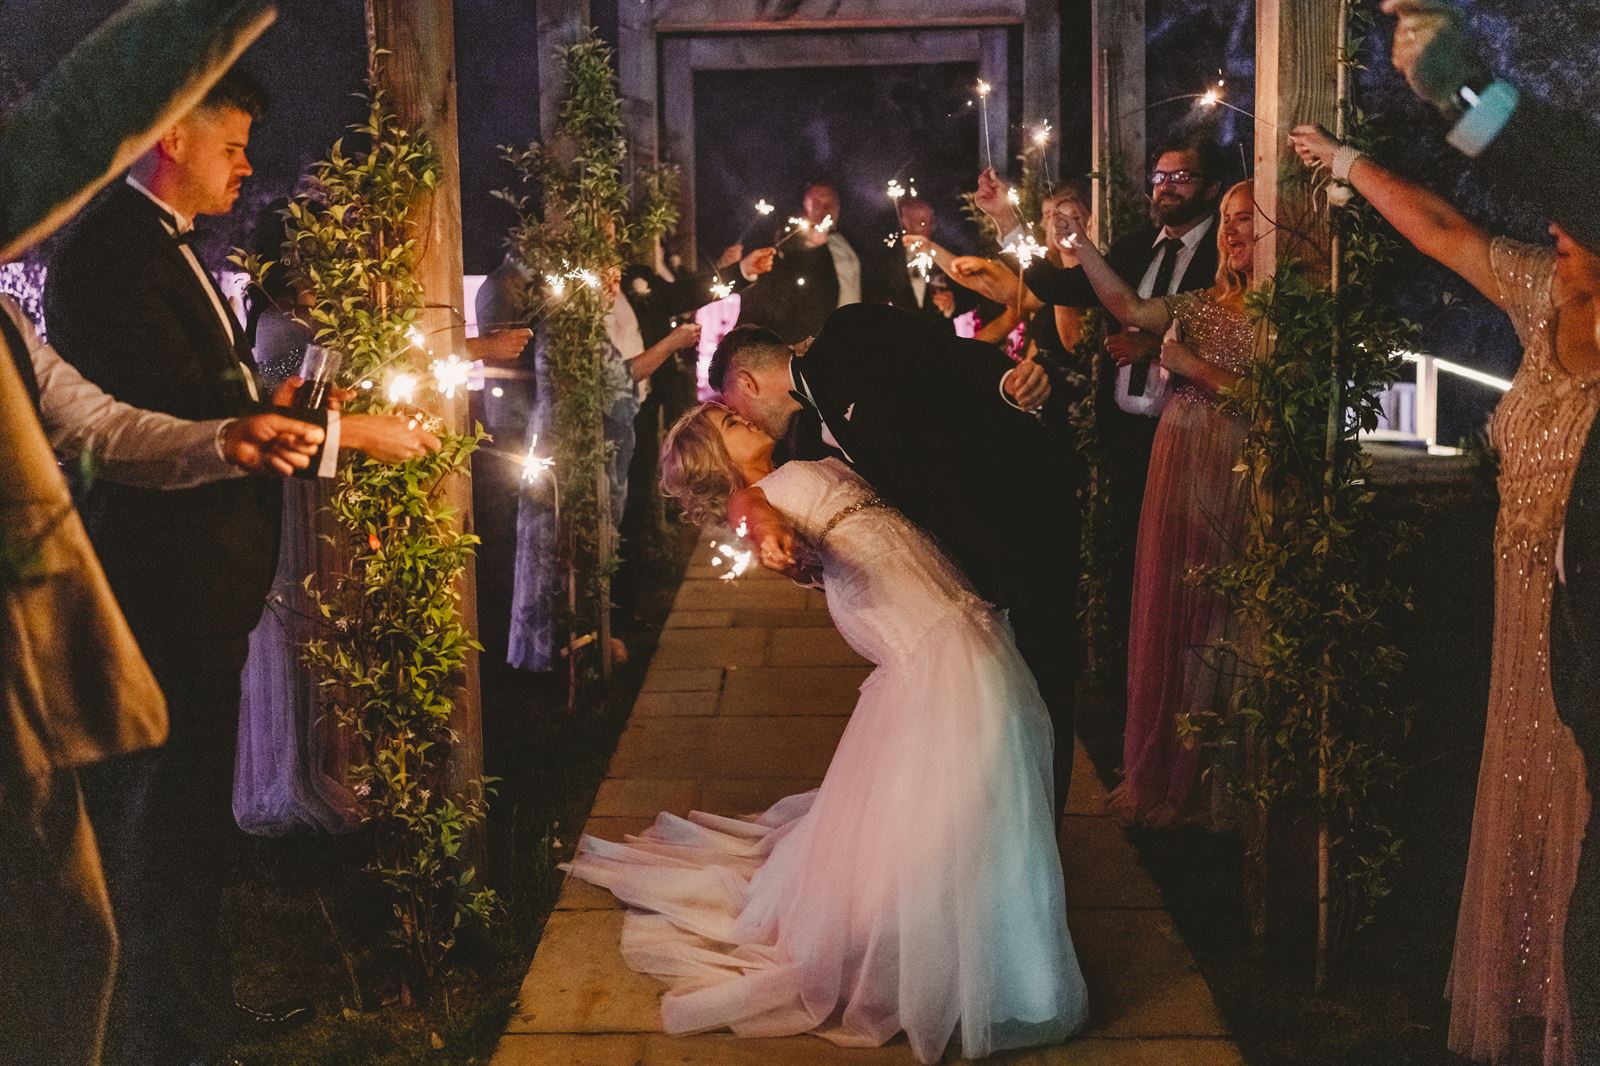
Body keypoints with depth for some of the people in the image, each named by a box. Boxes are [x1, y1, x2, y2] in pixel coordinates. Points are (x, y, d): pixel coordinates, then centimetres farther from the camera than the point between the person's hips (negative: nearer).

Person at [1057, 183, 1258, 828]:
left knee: (1214, 621, 1)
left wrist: (1194, 367, -14)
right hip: (1178, 466, 6)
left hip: (1235, 479, -6)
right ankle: (1160, 772, 24)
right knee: (1163, 613, 10)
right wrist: (1080, 243, -5)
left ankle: (1209, 784, 16)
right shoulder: (1203, 304, 14)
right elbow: (1129, 308, 0)